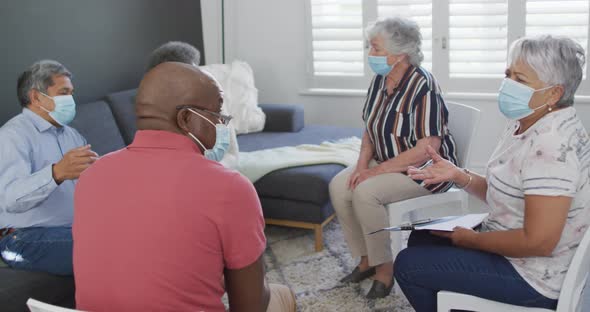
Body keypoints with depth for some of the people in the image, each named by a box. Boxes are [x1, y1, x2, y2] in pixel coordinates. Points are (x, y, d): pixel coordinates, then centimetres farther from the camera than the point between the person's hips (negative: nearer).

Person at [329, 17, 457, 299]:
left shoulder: (423, 87, -24)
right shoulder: (379, 81, 0)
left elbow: (426, 150, -27)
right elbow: (370, 128, 11)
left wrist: (377, 171, -25)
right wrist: (363, 163, -7)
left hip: (425, 169, -8)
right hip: (387, 163, 8)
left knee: (365, 192, -28)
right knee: (339, 186, -12)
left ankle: (385, 267, -10)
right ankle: (367, 258, 2)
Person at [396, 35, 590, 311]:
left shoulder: (551, 146, -28)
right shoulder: (526, 124, 4)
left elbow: (538, 242, -30)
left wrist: (470, 239, -16)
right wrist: (458, 176, -4)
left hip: (534, 278, -10)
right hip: (509, 246, 10)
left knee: (408, 265, -6)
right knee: (421, 239, 21)